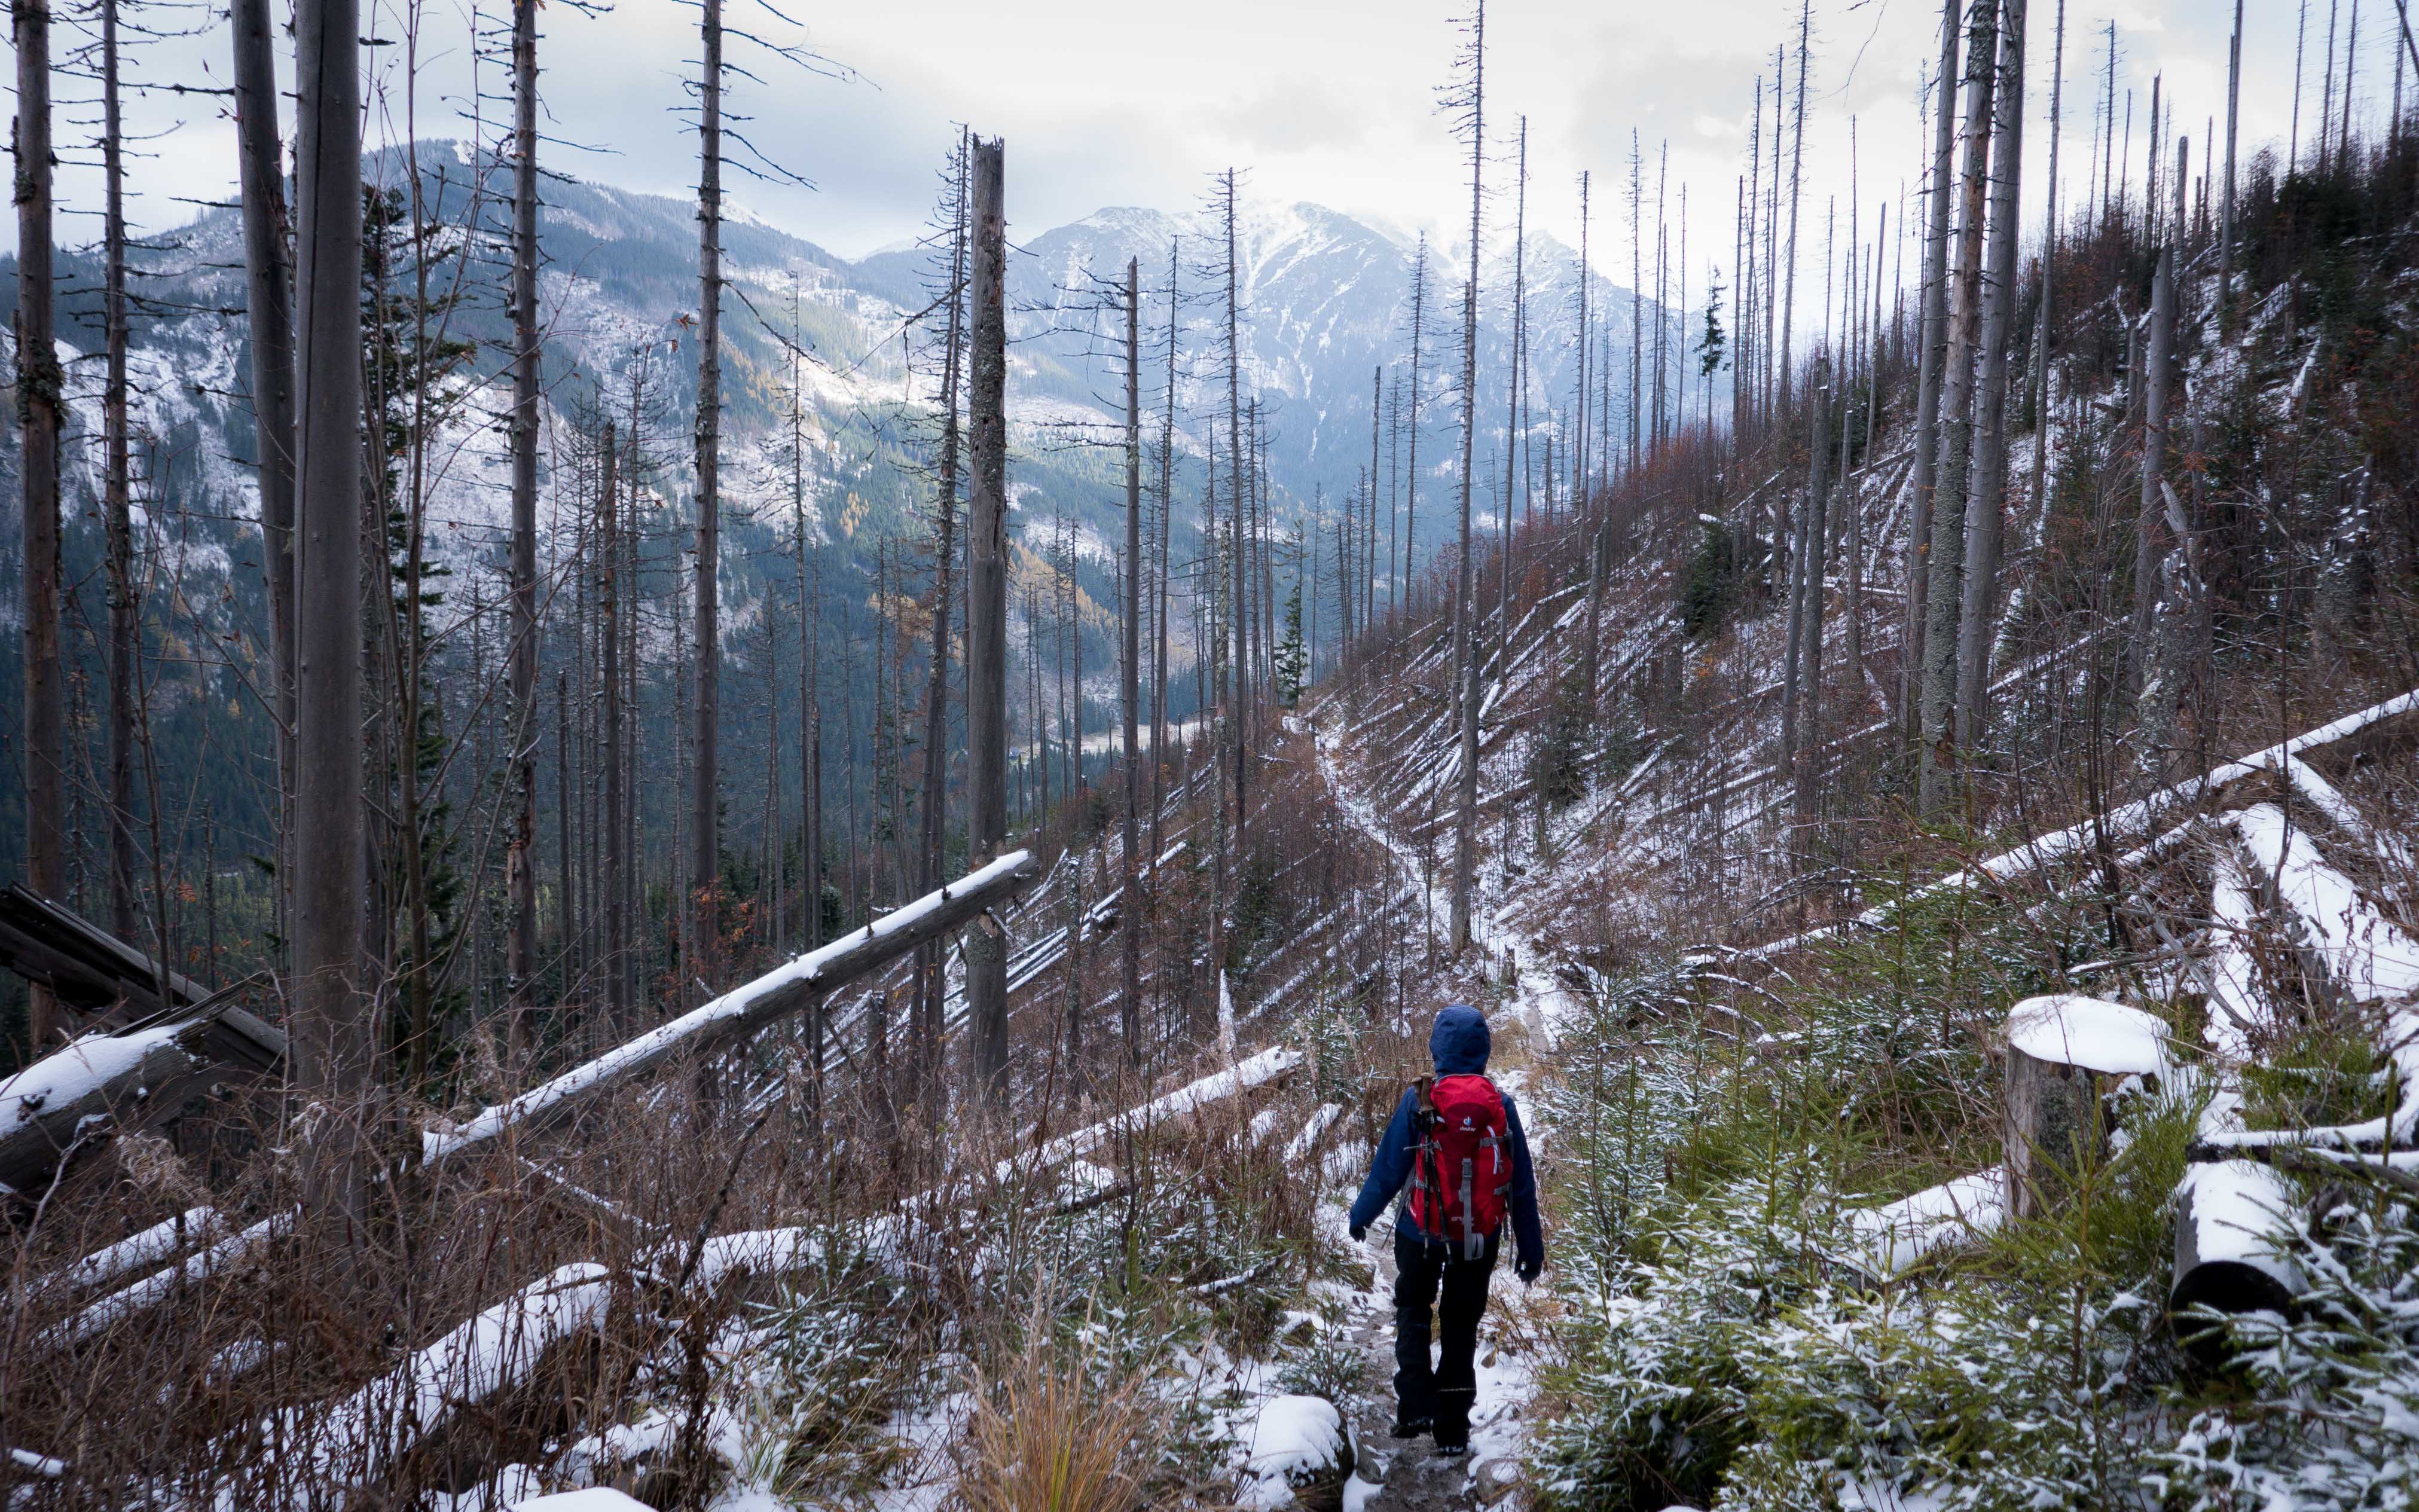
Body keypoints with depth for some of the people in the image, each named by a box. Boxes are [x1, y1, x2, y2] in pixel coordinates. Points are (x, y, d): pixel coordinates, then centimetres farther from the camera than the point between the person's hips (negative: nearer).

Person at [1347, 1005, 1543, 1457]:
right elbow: (1522, 1183, -1)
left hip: (1422, 1232, -2)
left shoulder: (1418, 1101, -14)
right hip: (1481, 1240, 2)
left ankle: (1415, 1405, 5)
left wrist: (1361, 1215, 10)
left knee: (1413, 1311, 20)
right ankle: (1453, 1430, 17)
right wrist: (1531, 1247, 9)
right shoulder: (1501, 1105, -7)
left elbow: (1388, 1169, -7)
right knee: (1461, 1327, 15)